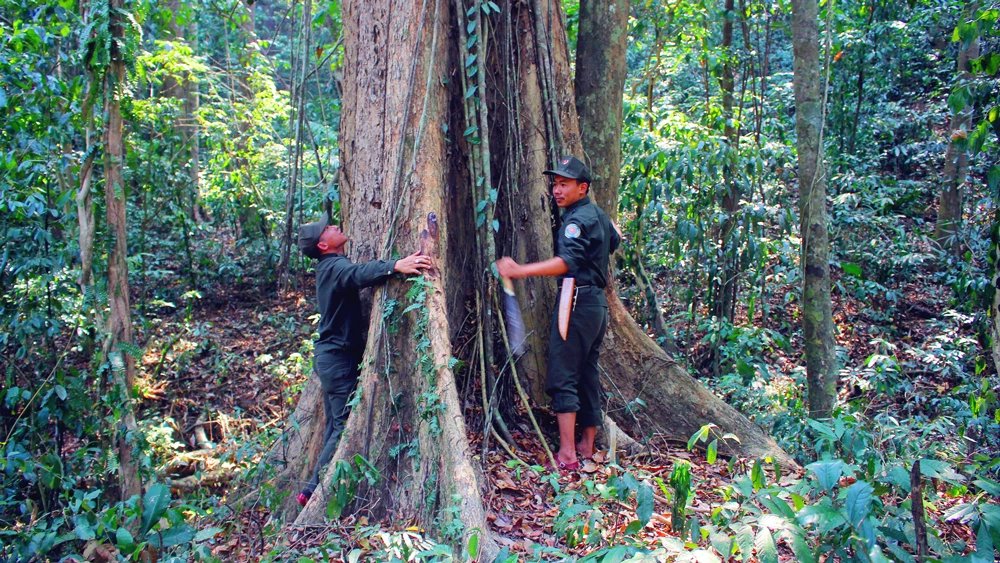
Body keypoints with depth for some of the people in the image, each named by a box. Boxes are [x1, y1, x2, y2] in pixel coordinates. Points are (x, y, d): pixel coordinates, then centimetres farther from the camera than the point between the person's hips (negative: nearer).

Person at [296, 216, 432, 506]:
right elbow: (359, 273, -39)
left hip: (330, 355, 10)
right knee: (347, 425, -9)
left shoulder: (330, 267, 15)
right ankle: (314, 490, -4)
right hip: (339, 356, -10)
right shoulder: (336, 266, -17)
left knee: (337, 424, 15)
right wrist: (395, 266, -55)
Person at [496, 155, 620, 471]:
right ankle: (587, 445, 20)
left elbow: (567, 261, -30)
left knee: (562, 377, -9)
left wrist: (520, 271, -39)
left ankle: (567, 454, -10)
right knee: (588, 374, 13)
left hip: (576, 301, -10)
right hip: (598, 302, 10)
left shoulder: (577, 219, -13)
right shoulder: (599, 215, 16)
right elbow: (614, 239, 38)